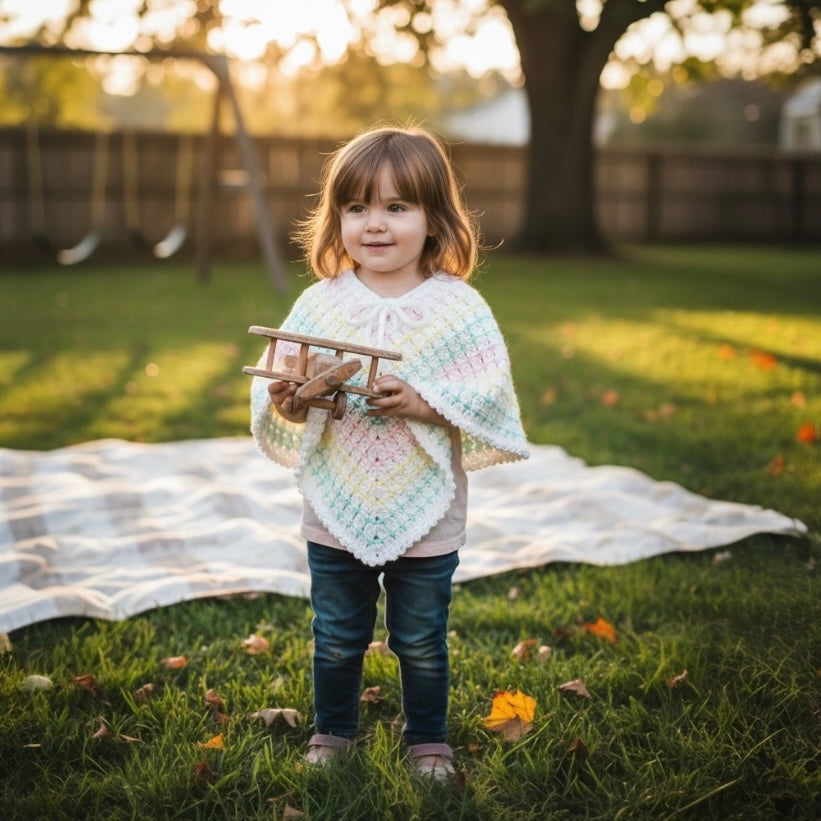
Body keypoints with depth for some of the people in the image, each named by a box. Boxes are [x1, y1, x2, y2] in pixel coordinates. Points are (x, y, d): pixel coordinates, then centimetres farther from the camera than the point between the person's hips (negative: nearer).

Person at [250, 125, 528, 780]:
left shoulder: (458, 306, -8)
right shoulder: (319, 303, -2)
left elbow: (490, 398, -13)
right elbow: (276, 389, -2)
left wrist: (423, 406, -26)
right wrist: (286, 402, -23)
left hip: (424, 513, -2)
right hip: (336, 510, 2)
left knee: (422, 644, 15)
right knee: (337, 638, 18)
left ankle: (428, 739, 36)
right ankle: (332, 732, 39)